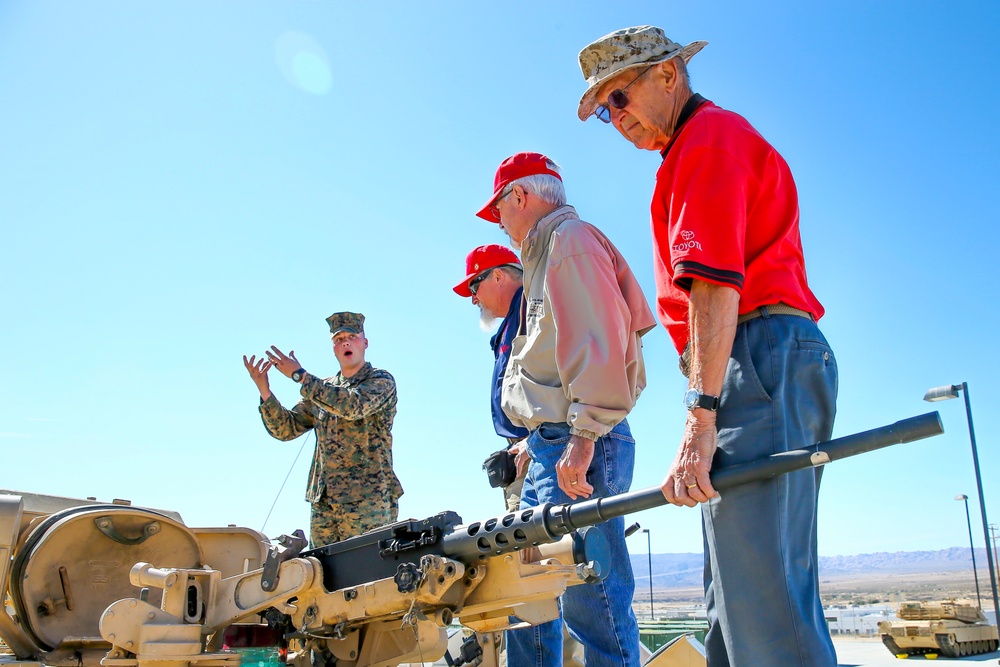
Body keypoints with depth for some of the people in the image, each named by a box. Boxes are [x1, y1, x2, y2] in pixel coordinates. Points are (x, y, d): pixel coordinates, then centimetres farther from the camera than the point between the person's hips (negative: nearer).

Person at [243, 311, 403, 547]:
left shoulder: (381, 381, 2)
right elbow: (285, 429, 13)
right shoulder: (321, 389, 18)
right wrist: (264, 389, -2)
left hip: (367, 500, -5)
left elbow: (353, 406, -19)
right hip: (323, 502, 5)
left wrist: (300, 376, -15)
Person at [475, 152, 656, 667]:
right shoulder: (546, 254, 26)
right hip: (551, 447, 11)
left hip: (578, 449, -11)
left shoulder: (569, 238, -4)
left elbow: (597, 341, -18)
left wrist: (583, 436, -23)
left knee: (588, 596, -10)